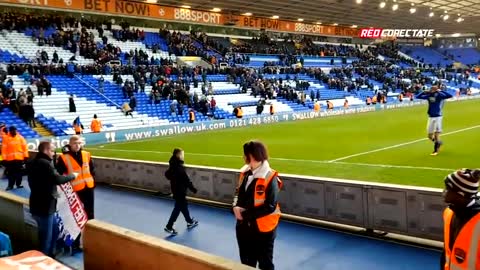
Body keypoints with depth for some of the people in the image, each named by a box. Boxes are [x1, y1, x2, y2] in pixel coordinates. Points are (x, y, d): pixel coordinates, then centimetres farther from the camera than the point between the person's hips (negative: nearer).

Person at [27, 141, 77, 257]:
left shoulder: (34, 163, 12)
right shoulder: (45, 163, -20)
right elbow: (57, 179, -28)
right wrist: (72, 175, -14)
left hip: (38, 204, 10)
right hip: (44, 206, -10)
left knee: (54, 230, 22)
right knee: (46, 236, 1)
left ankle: (50, 256, 33)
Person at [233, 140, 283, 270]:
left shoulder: (270, 178, -21)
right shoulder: (245, 173, 1)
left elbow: (270, 206, -23)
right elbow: (239, 192, 14)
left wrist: (246, 214, -21)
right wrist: (236, 206, -8)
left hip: (263, 228, -7)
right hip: (244, 225, 7)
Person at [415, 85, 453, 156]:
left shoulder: (440, 95, -10)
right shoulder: (429, 96, 3)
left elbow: (450, 96, -24)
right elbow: (418, 97, 9)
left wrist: (440, 91, -25)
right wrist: (425, 92, -5)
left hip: (438, 117, -5)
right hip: (431, 117, 5)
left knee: (436, 135, -6)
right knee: (430, 136, 8)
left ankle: (436, 150, 10)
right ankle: (438, 142, 37)